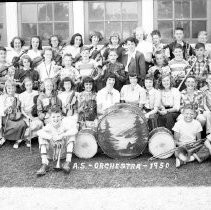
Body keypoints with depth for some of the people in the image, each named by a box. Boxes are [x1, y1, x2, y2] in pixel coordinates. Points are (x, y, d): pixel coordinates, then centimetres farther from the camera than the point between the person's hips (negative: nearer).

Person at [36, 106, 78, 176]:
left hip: (63, 151, -1)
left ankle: (68, 162, -28)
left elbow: (75, 130, -32)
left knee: (71, 135, -22)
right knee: (41, 138, -21)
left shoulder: (64, 125, -12)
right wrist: (51, 137, -46)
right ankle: (45, 164, -29)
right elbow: (39, 132, -32)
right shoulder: (49, 126, -11)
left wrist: (62, 135, -43)